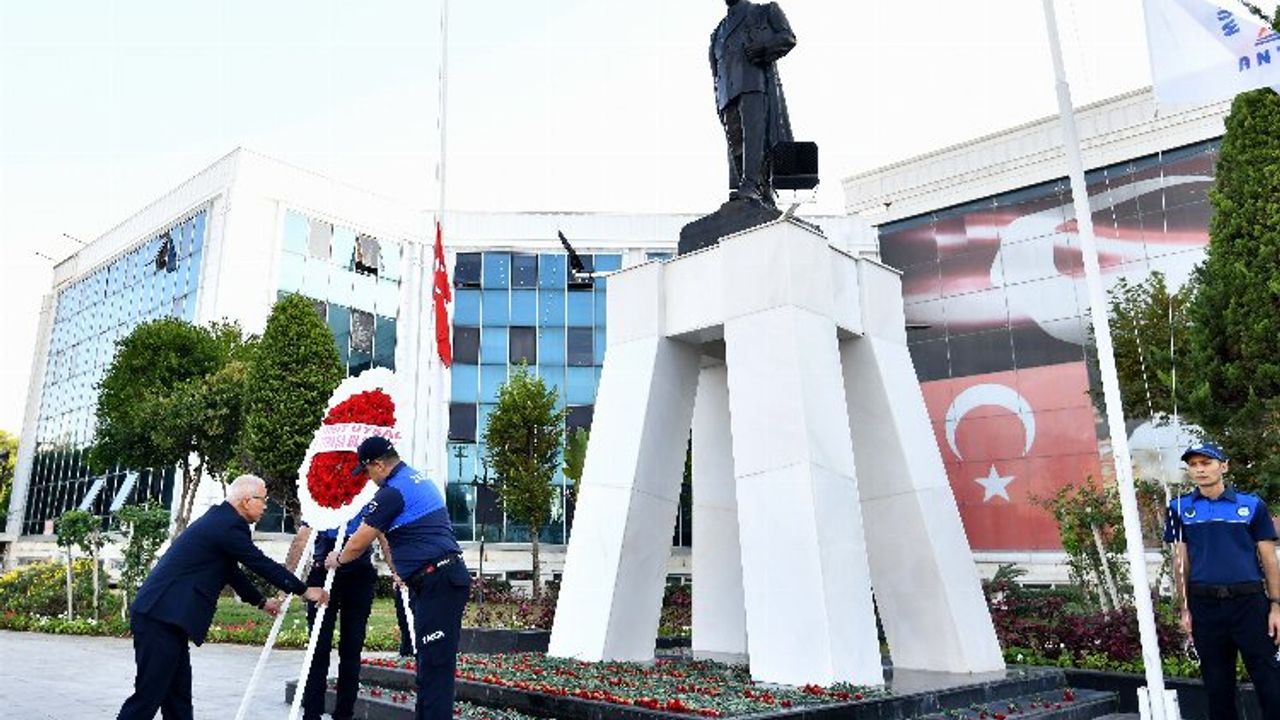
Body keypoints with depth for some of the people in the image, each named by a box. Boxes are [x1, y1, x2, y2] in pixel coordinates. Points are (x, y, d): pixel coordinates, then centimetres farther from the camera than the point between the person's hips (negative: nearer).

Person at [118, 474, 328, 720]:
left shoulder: (221, 520, 14)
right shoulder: (228, 525, -16)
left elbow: (231, 571, 25)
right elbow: (262, 564, -12)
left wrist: (261, 601, 32)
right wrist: (305, 591, -1)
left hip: (159, 614, 10)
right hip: (160, 616, -10)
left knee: (178, 693, 12)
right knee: (149, 694, -6)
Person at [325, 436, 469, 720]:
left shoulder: (392, 492, -10)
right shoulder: (419, 479, 19)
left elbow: (358, 544, -3)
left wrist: (338, 559, 16)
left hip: (437, 582, -10)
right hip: (448, 577, 10)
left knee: (435, 663, -8)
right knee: (430, 658, 15)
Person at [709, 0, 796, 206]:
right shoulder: (719, 31, 33)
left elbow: (788, 38, 9)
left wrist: (762, 49, -9)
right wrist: (718, 102, 15)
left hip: (755, 83, -5)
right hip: (729, 92, 5)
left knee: (754, 130, -24)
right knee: (735, 140, -8)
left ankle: (750, 184, -36)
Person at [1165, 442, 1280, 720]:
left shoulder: (1252, 505, 3)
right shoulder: (1180, 508, 6)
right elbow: (1180, 561, 9)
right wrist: (1185, 608, 6)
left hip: (1249, 601, -1)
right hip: (1205, 605, 2)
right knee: (1216, 683, 10)